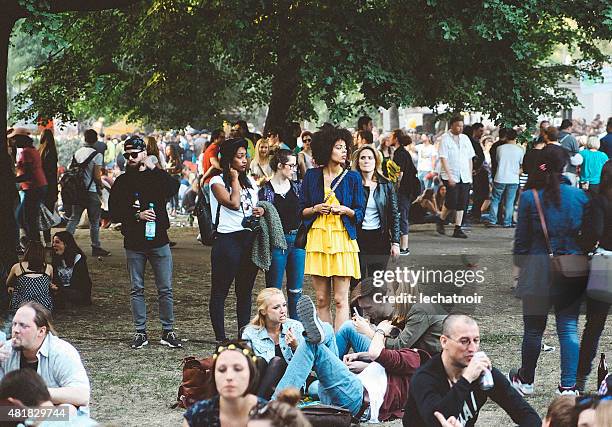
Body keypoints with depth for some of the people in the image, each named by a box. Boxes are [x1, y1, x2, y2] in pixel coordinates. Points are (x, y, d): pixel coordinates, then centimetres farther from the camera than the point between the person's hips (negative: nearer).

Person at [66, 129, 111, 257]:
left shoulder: (77, 153, 5)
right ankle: (96, 247, 9)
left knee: (74, 218, 12)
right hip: (91, 191, -5)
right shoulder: (97, 155, -13)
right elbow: (97, 176, -15)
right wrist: (101, 186, 3)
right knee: (94, 221, 4)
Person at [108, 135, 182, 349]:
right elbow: (114, 212, 1)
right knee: (137, 289, 5)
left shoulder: (157, 176, 3)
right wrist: (137, 215, -13)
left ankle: (168, 331, 9)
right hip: (134, 243, 1)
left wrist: (154, 169, -17)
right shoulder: (122, 181, 5)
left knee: (165, 289, 1)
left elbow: (173, 188, -18)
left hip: (159, 241, -1)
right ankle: (140, 332, 12)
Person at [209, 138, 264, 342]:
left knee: (245, 292, 11)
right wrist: (234, 178, -9)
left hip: (250, 239, 6)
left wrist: (261, 210, 3)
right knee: (220, 292, -1)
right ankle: (220, 338, 1)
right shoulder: (218, 181, -5)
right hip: (227, 240, -6)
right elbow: (233, 203, -20)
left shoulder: (249, 181, 15)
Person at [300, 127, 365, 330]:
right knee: (322, 300, 4)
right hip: (317, 239, 2)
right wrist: (316, 209, -9)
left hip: (343, 239, -2)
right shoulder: (311, 176, 7)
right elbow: (302, 211, 10)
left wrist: (345, 210, -13)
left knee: (340, 300, -5)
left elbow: (360, 213, 6)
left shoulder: (352, 177, 4)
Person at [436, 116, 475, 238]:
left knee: (462, 204, 1)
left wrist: (470, 175, 10)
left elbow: (470, 158, 16)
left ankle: (458, 229, 5)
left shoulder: (465, 139, 12)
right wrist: (449, 177, -17)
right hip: (451, 176, -5)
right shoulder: (445, 139, -5)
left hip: (464, 177, 5)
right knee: (452, 201, -10)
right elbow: (443, 159, -10)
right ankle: (441, 221, 14)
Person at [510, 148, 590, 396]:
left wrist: (519, 263, 11)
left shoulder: (530, 198, -8)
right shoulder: (579, 196, -1)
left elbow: (522, 238, -3)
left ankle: (526, 380, 28)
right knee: (569, 329, 4)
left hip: (539, 271, -2)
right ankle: (569, 385, -5)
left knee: (534, 328, 12)